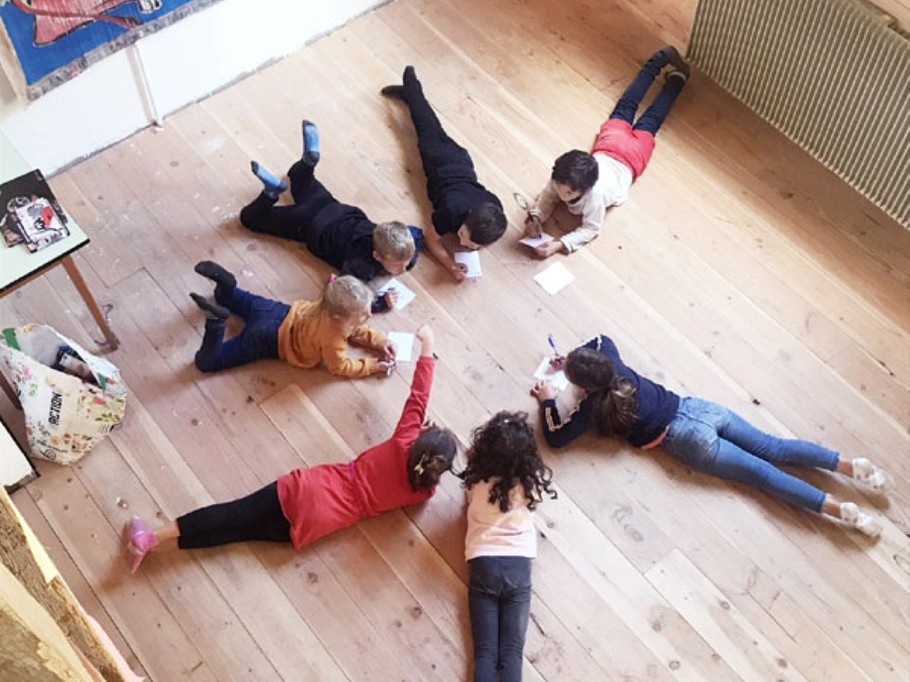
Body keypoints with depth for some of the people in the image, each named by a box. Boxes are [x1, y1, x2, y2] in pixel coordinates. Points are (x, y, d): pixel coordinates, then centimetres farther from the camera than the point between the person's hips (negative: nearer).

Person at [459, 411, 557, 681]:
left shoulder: (476, 482, -2)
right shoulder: (531, 483, -2)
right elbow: (547, 483, 24)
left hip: (482, 565, 0)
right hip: (519, 567, 0)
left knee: (484, 652, -1)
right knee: (512, 653, -1)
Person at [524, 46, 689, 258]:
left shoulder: (595, 194, -47)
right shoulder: (562, 178, -36)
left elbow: (591, 229, -36)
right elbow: (548, 196, -17)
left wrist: (559, 244, -48)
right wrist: (535, 217, -37)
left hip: (631, 153, -3)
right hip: (611, 141, 3)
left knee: (650, 121, 26)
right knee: (624, 109, 30)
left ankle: (677, 76, 50)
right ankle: (664, 57, 49)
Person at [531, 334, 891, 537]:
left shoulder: (594, 408, -9)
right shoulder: (614, 366, 8)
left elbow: (556, 437, -4)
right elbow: (602, 339, 30)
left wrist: (547, 400, 7)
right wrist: (572, 358, 25)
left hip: (689, 438, -6)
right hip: (697, 407, 6)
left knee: (761, 472, -8)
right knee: (773, 448, 5)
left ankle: (841, 509, -14)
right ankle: (851, 465, -5)